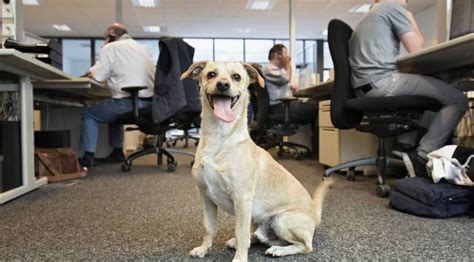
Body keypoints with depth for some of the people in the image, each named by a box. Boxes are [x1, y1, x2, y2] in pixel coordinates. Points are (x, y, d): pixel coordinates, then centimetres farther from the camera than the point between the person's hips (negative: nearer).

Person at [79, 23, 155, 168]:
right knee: (113, 109, 34)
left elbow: (97, 76, -6)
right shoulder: (143, 48, 19)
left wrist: (91, 73, 15)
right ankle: (117, 152, 35)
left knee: (89, 114, 12)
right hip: (149, 103, 8)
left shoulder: (111, 48, -1)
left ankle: (88, 157, 9)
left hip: (129, 103, -8)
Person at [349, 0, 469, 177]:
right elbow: (416, 49, 3)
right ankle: (422, 158, -12)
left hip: (364, 88, 9)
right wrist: (412, 21, 20)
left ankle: (406, 145, 15)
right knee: (457, 99, -4)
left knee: (421, 95, 32)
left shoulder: (368, 17, 30)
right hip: (381, 81, -9)